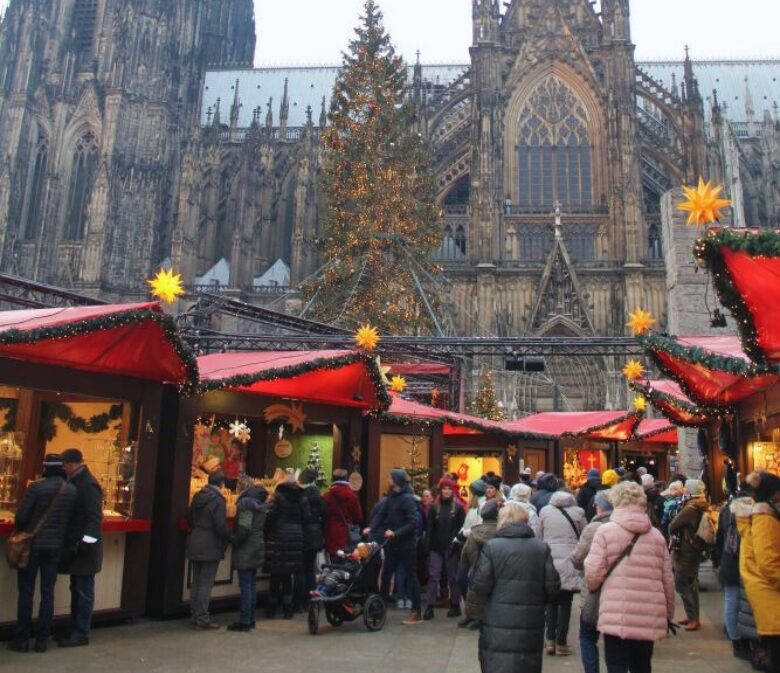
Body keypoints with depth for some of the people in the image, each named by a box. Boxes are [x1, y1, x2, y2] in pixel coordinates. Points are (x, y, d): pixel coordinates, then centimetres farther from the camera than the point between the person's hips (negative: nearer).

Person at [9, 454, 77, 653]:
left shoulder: (36, 486, -13)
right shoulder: (72, 490, -1)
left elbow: (21, 515, -11)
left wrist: (19, 531, 9)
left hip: (32, 544, -3)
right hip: (56, 546, 3)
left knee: (26, 592, 7)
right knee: (48, 592, 9)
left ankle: (22, 638, 12)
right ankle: (42, 639, 12)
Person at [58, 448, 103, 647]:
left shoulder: (88, 485, -16)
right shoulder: (75, 482, 13)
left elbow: (95, 517, -20)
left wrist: (86, 541, -25)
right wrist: (73, 543, 15)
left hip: (84, 548, -9)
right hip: (74, 546, 9)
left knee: (84, 591, -1)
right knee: (77, 590, 14)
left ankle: (81, 634, 6)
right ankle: (76, 629, 22)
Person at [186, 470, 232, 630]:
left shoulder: (198, 497, 6)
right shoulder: (218, 500, -17)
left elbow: (190, 519, 14)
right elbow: (221, 526, -18)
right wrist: (230, 538, -3)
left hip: (195, 545, 7)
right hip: (210, 547, -7)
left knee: (196, 581, 15)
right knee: (206, 584, -1)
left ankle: (195, 616, 22)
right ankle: (203, 619, 2)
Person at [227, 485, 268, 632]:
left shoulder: (246, 504, -14)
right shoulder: (262, 507, 10)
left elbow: (244, 527, -21)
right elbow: (264, 528, 12)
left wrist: (235, 541, -9)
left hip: (245, 550, -8)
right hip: (257, 549, 8)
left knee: (245, 585, -5)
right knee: (252, 584, 14)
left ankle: (244, 621, -1)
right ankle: (251, 619, 20)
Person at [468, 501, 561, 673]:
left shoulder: (491, 546, -8)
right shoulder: (542, 548, 0)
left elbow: (479, 586, -10)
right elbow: (553, 588, -2)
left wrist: (474, 607, 10)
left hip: (498, 625, -3)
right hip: (532, 625, 3)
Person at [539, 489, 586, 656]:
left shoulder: (544, 511, 7)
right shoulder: (577, 512, 3)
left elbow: (539, 536, 11)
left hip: (549, 560, 2)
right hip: (569, 562, -1)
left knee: (551, 600, 13)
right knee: (565, 602, 5)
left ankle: (550, 640, 10)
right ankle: (561, 643, 6)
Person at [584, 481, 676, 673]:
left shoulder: (605, 531, -5)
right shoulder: (656, 535, 7)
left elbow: (593, 573, -10)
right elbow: (668, 580, 10)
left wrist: (592, 587, 12)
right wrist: (668, 613, 23)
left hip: (616, 616, -4)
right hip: (650, 617, 4)